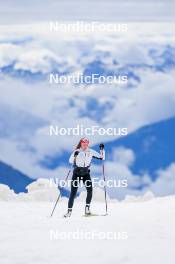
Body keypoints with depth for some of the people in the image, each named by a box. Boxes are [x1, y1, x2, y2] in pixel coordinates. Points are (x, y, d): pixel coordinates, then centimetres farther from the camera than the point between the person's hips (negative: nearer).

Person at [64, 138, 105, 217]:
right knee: (73, 192, -6)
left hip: (86, 174, 2)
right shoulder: (77, 151, -8)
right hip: (77, 173, -2)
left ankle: (87, 208, -2)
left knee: (90, 191, -16)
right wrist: (74, 155, -39)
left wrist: (102, 149, -12)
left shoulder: (91, 152, 0)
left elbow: (102, 157, 1)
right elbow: (71, 161, -21)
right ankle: (69, 211, 0)